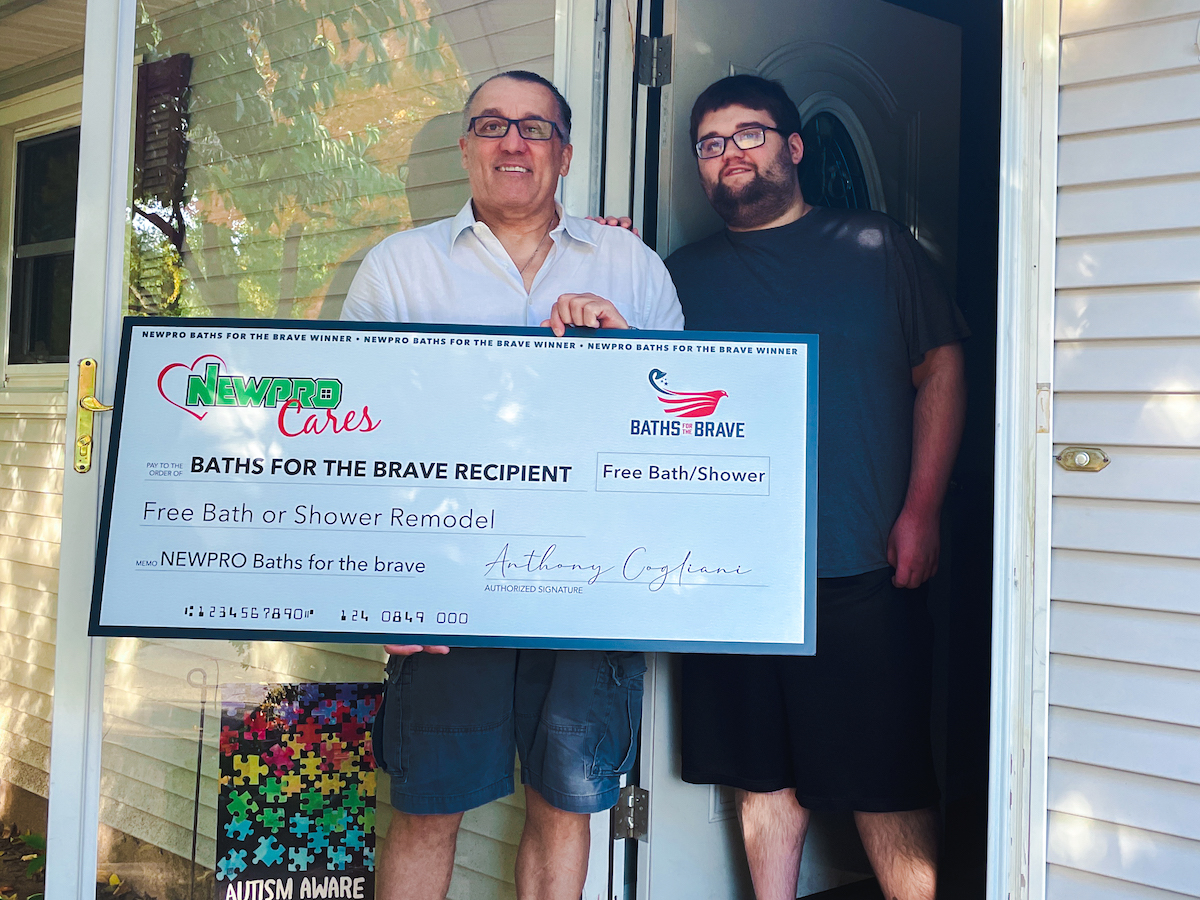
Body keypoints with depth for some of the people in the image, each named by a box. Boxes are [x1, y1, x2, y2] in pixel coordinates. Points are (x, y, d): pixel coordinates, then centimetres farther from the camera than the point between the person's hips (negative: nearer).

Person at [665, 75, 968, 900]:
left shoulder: (877, 247, 6)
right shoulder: (683, 274, 12)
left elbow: (942, 370, 6)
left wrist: (922, 511, -4)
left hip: (865, 568, -2)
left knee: (888, 782, 3)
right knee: (764, 777, 11)